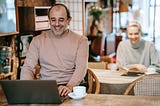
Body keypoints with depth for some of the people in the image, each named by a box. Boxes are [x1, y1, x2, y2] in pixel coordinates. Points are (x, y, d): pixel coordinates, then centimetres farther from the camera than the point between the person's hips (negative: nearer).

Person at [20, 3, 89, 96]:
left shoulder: (81, 40, 7)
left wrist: (69, 86, -26)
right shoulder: (38, 40, 13)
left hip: (72, 87, -1)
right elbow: (28, 67, 6)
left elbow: (81, 68, -6)